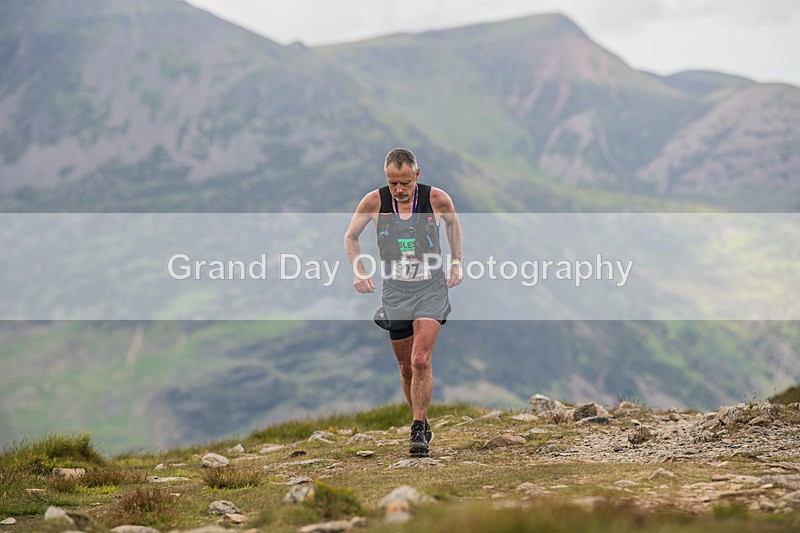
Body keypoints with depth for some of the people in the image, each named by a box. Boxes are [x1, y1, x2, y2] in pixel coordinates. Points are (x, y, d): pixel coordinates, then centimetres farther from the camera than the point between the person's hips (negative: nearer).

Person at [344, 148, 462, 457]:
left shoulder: (437, 199, -10)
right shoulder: (374, 202, -9)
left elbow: (452, 223, 14)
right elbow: (350, 237, 8)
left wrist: (456, 263, 10)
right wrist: (359, 272, -5)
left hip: (431, 289, -2)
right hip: (395, 291, 2)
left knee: (421, 361, -18)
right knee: (406, 367, 8)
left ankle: (418, 430, -9)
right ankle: (422, 424, 29)